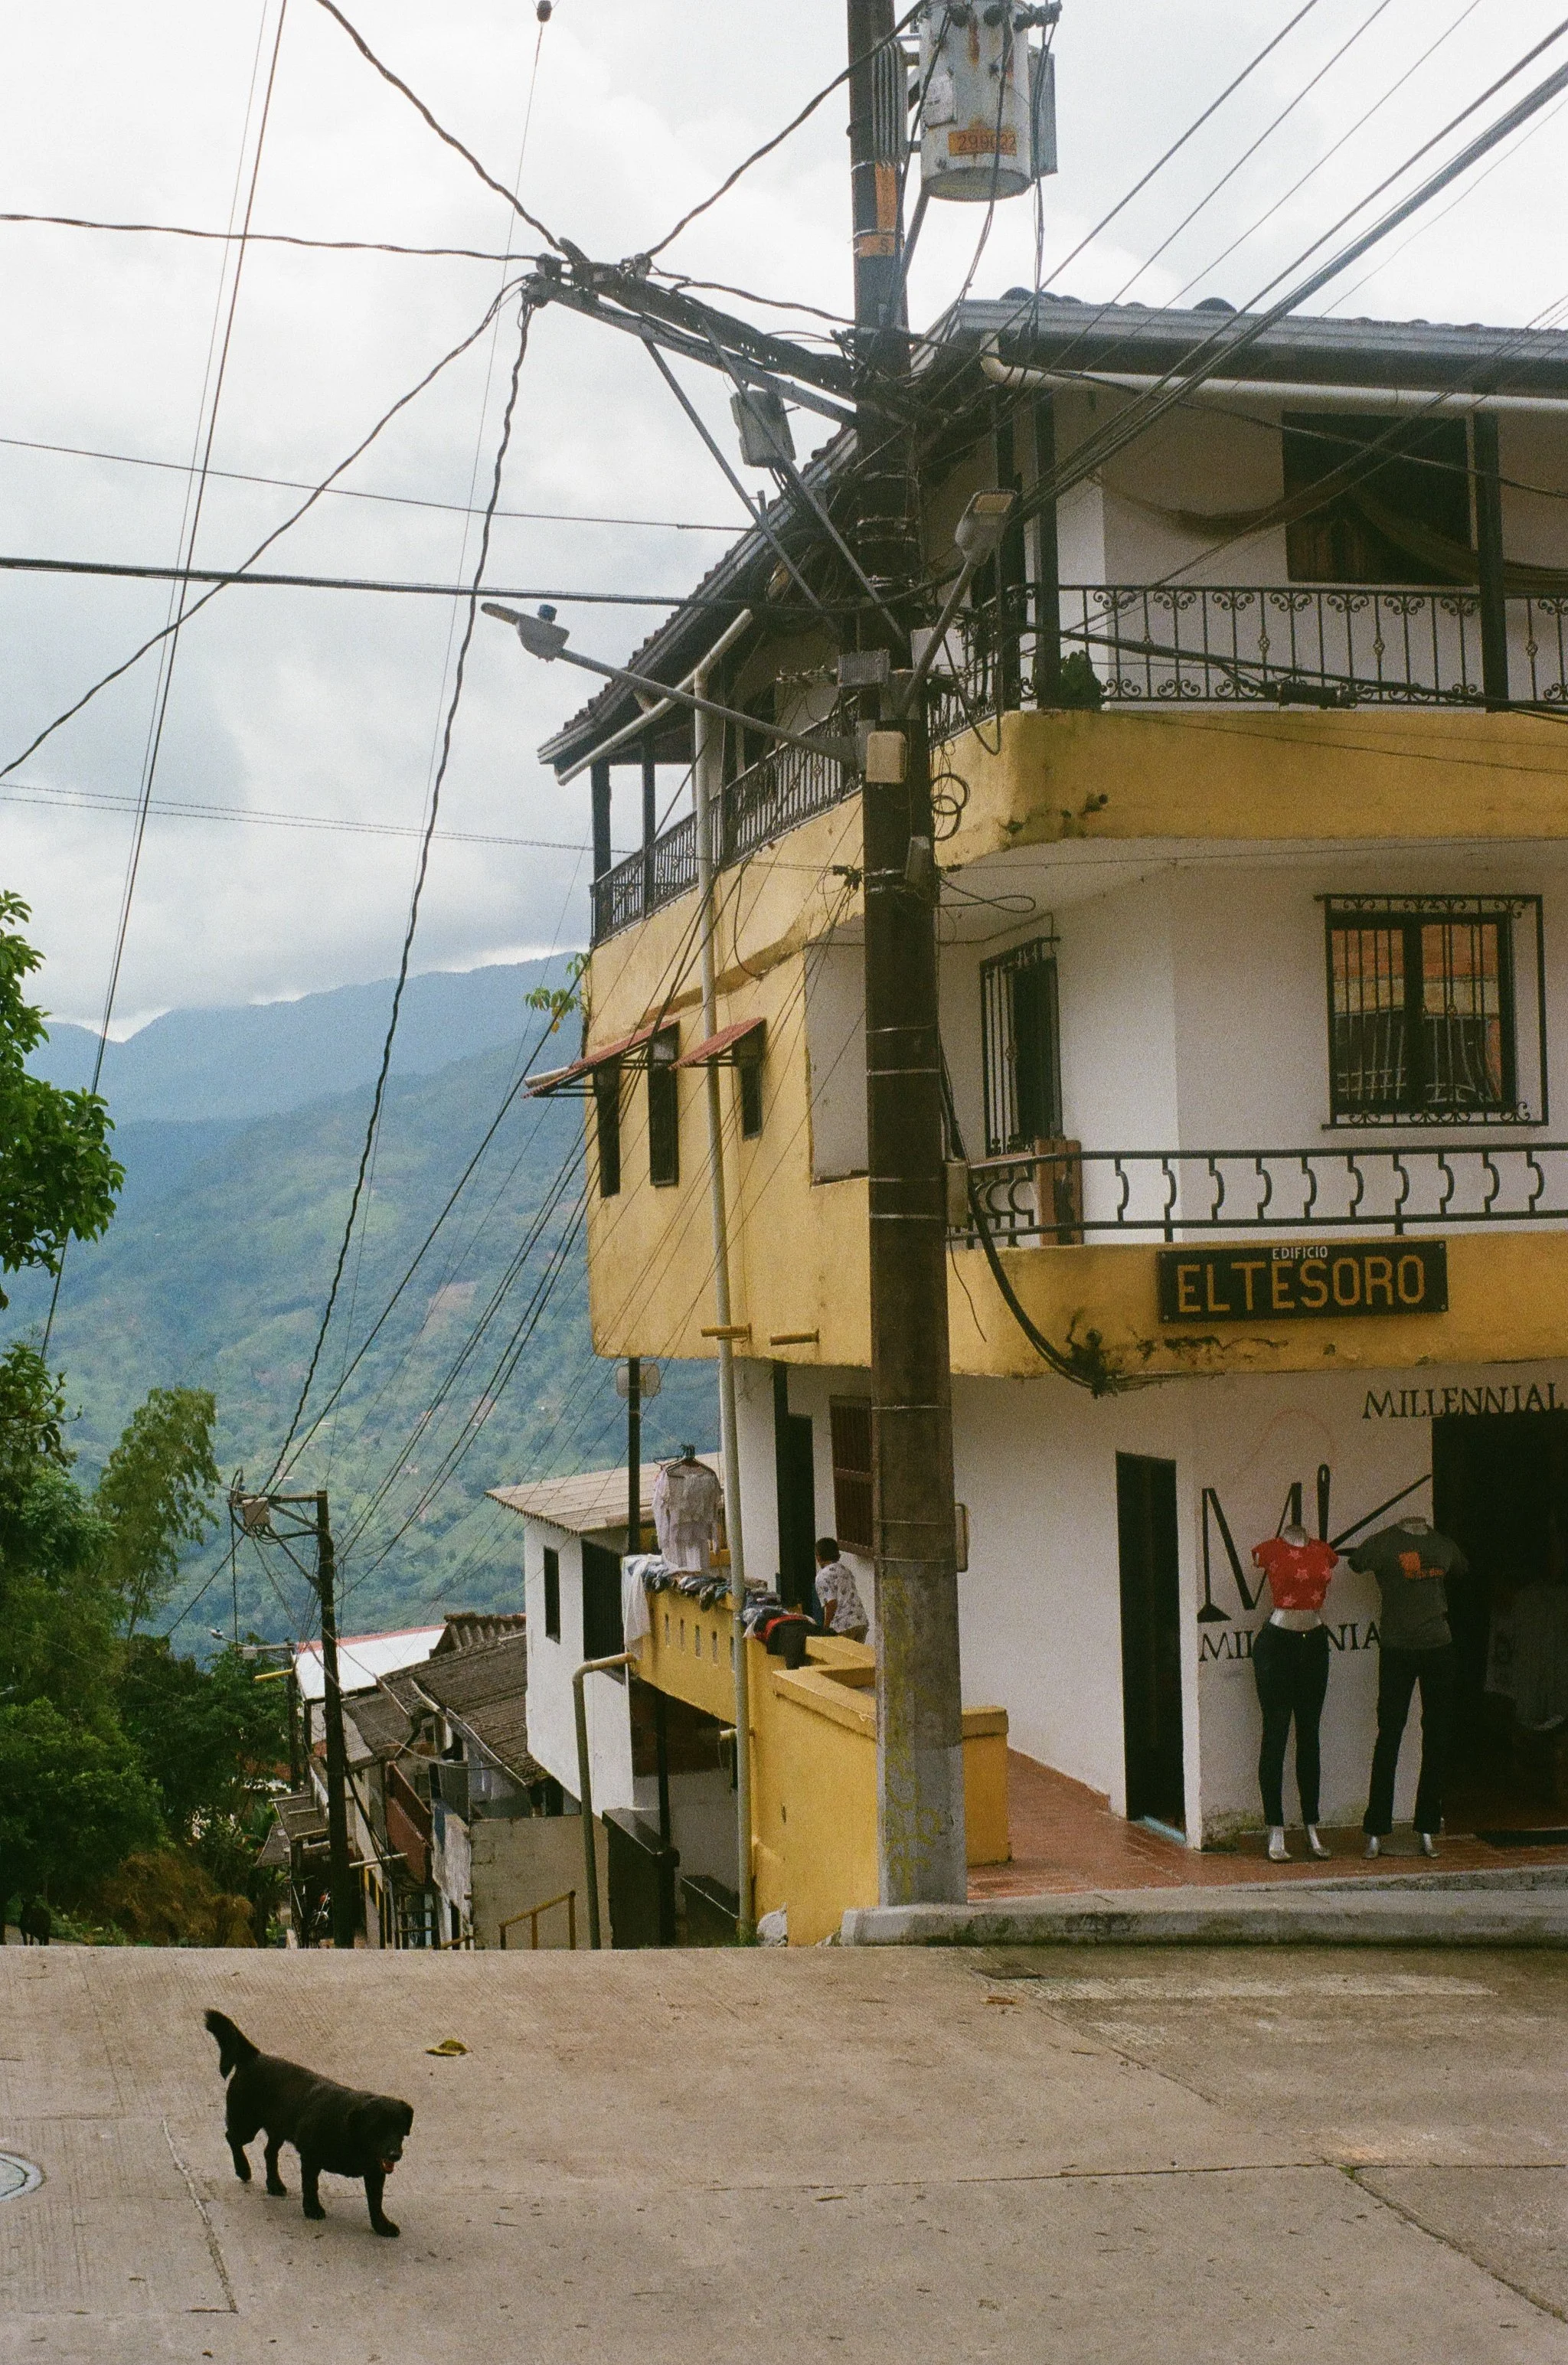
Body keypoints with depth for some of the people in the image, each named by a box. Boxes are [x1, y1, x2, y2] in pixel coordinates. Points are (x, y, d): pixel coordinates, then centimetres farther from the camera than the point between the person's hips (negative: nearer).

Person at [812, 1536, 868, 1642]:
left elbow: (831, 1604, -15)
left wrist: (826, 1627, -6)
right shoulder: (845, 1570, 20)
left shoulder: (823, 1577, -6)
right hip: (862, 1622, 8)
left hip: (844, 1626, -8)